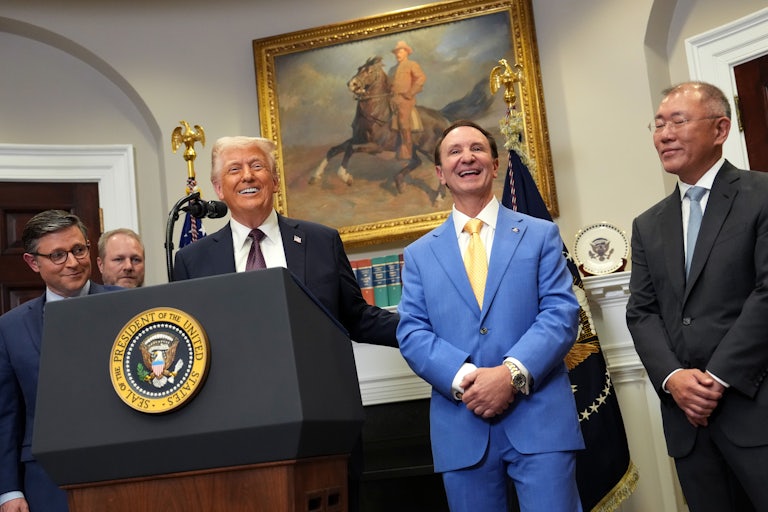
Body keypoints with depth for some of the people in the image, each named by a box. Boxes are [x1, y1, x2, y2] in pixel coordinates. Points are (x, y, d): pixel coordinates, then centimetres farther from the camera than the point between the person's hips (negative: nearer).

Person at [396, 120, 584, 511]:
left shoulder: (540, 235, 10)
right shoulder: (419, 254, 13)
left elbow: (561, 313, -1)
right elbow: (412, 333, 4)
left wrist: (512, 373, -17)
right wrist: (463, 377, -15)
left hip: (540, 419, -1)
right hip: (462, 427, 2)